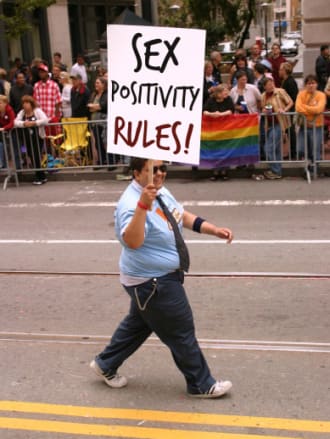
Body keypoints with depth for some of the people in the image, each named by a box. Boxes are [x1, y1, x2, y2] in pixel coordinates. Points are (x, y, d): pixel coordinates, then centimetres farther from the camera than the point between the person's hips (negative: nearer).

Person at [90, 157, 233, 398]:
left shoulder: (161, 191, 3)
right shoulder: (131, 203, -28)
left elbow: (183, 216, 16)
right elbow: (132, 241, -45)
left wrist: (215, 230, 7)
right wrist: (143, 205, -55)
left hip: (160, 277, 10)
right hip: (152, 283, -10)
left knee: (139, 323, 25)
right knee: (181, 332, 3)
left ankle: (105, 365, 42)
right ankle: (202, 384, 21)